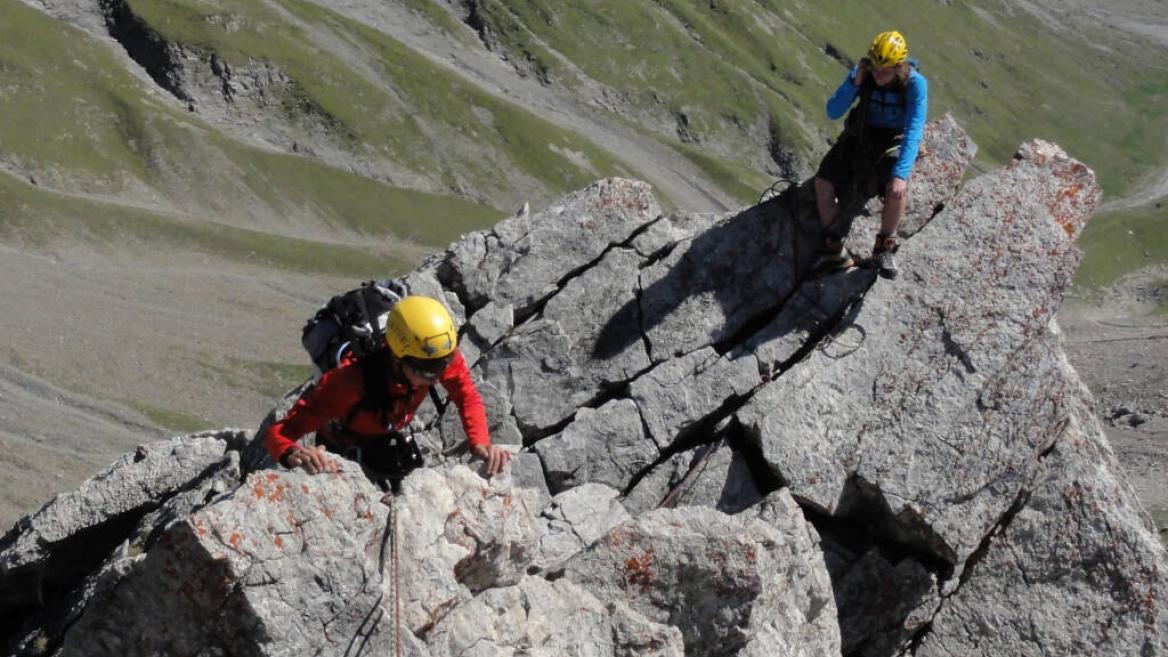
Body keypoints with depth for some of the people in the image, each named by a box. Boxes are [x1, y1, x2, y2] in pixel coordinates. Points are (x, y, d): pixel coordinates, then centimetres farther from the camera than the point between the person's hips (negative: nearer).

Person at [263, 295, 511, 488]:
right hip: (342, 447, -4)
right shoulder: (351, 380, -45)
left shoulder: (444, 355, -32)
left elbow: (467, 397, -14)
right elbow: (278, 432, -45)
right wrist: (295, 455, -70)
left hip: (391, 437, 4)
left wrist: (480, 444, -33)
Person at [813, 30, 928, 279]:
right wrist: (855, 83, -30)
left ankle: (883, 249, -8)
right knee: (823, 182, -18)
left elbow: (914, 131, -29)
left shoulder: (915, 83, -23)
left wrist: (901, 174, -41)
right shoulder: (861, 72, -14)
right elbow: (832, 112, -15)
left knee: (897, 190, -31)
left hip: (893, 143, -3)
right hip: (860, 135, 3)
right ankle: (834, 251, -5)